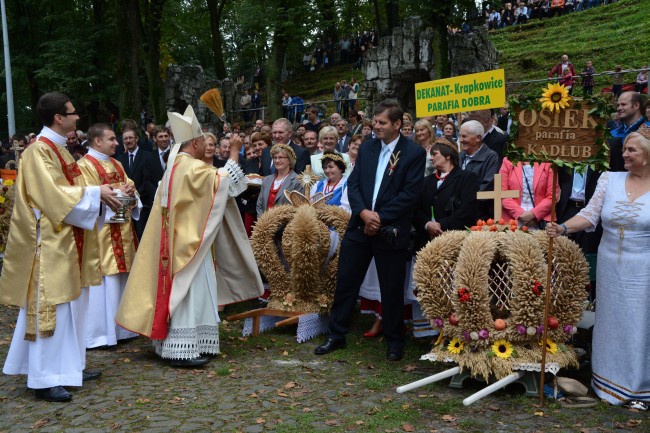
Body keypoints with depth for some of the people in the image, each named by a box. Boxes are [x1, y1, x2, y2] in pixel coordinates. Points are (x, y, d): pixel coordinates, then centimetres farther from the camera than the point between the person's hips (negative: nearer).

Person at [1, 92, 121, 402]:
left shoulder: (58, 149, 15)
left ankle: (68, 366, 23)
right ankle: (45, 379, 1)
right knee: (50, 307, -6)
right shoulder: (39, 151, -13)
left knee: (70, 305, 13)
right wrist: (95, 194, -16)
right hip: (51, 243, -10)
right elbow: (54, 195, -22)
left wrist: (98, 195, 2)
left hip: (68, 242, 10)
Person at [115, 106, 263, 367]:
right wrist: (234, 153, -8)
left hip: (177, 242, 10)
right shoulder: (193, 168, -17)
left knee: (178, 293, 13)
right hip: (190, 243, -10)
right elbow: (224, 181, -16)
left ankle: (171, 344, 19)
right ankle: (183, 350, -5)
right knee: (189, 294, -7)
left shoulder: (174, 167, 13)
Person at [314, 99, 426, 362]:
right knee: (346, 281, 8)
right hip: (360, 227, 4)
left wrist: (380, 218, -16)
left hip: (391, 231, -4)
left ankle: (395, 342, 23)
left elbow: (410, 193, -12)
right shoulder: (367, 149, 10)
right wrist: (363, 212, -12)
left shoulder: (414, 153, -5)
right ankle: (336, 335, 22)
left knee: (392, 289, 6)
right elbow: (353, 184, 6)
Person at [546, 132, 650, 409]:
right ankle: (612, 381, 30)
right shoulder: (609, 179, 1)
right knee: (611, 323, 13)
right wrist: (563, 228, -19)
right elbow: (590, 215, -4)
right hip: (610, 266, 3)